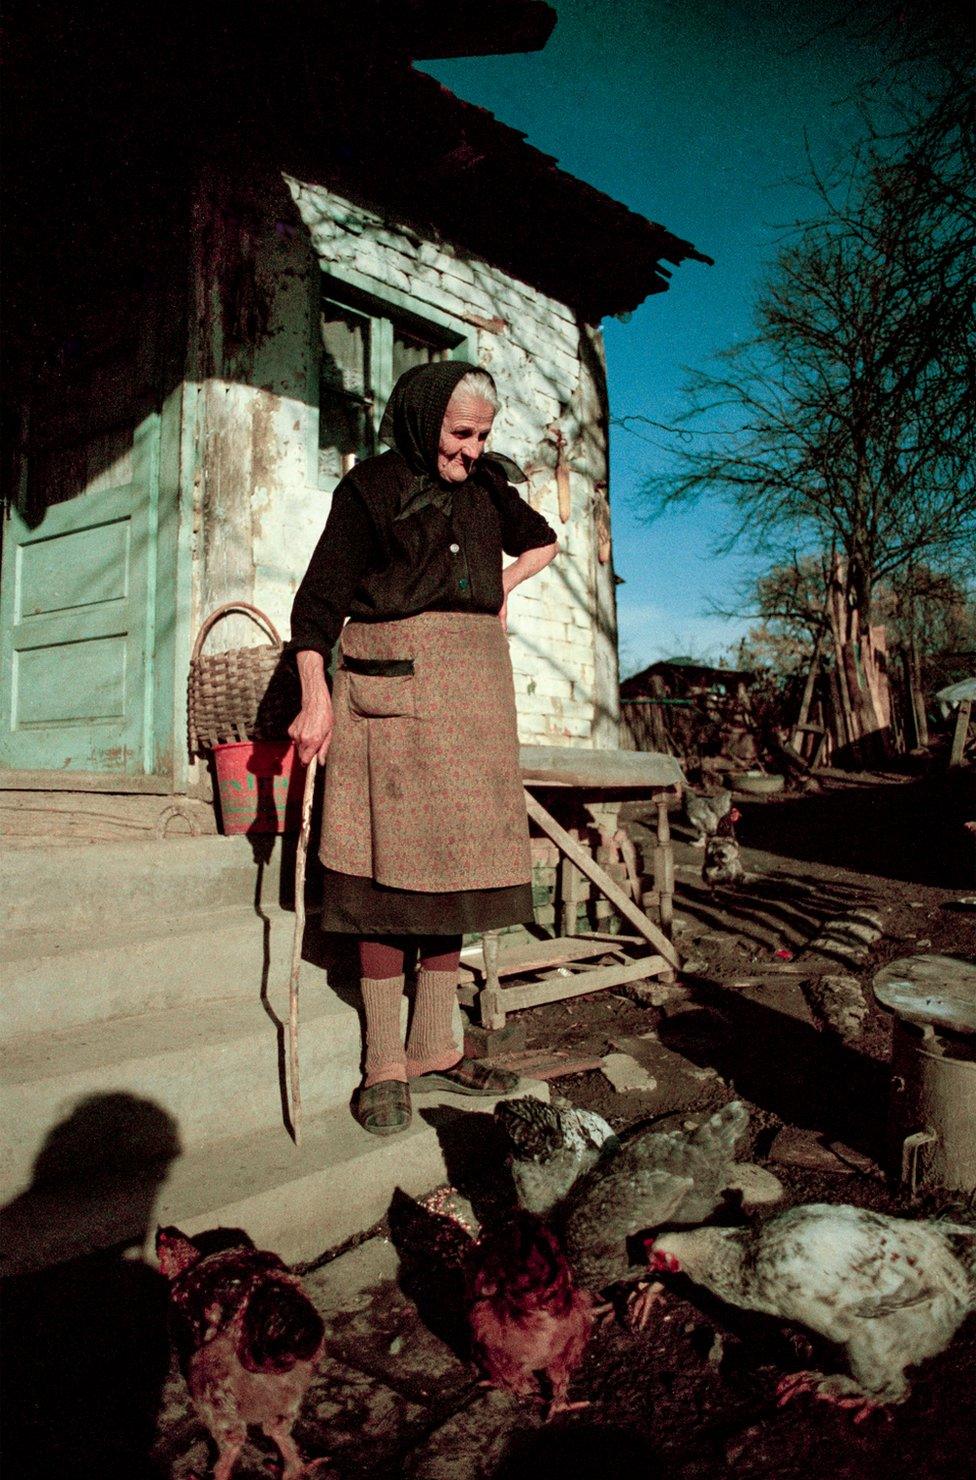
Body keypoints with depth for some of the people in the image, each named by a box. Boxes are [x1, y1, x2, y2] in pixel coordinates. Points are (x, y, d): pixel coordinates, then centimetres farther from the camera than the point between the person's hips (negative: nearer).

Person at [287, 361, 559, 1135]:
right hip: (390, 684, -5)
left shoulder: (486, 486, 16)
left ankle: (435, 1050, 13)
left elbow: (542, 541, 34)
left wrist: (500, 591, 16)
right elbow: (320, 597, -4)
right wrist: (316, 697, -17)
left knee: (451, 863, 4)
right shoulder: (371, 487, 2)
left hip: (471, 686, 5)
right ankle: (385, 1065, 2)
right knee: (391, 867, -8)